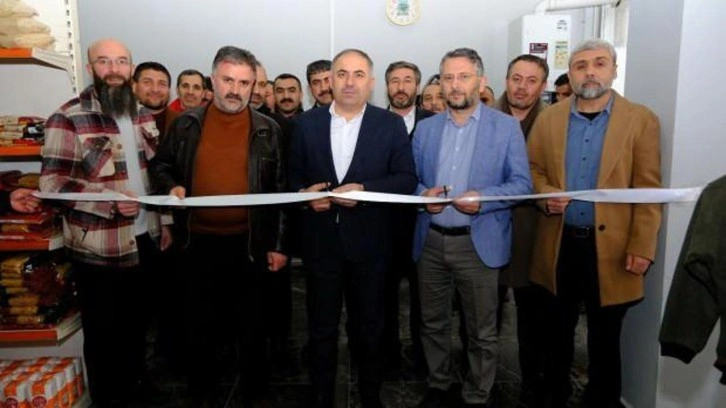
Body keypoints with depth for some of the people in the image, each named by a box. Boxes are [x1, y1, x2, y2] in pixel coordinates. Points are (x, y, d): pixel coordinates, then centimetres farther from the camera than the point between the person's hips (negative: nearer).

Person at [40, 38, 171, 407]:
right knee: (103, 329, 11)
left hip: (145, 239, 6)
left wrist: (164, 223, 10)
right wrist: (108, 201, -27)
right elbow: (52, 182, -15)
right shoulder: (68, 118, -11)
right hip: (99, 248, -6)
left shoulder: (143, 116, 8)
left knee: (138, 321, 21)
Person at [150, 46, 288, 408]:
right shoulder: (186, 124, 2)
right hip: (199, 241, 2)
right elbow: (161, 166, 13)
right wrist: (171, 187, -11)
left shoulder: (267, 130, -2)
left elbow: (281, 189, -1)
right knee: (200, 321, 14)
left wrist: (279, 244, -4)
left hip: (249, 243, -1)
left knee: (250, 321, 12)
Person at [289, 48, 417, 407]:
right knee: (321, 327, 13)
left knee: (369, 327, 15)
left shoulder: (391, 124, 0)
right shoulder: (307, 122, 4)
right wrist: (305, 194, -14)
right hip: (321, 240, 1)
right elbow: (293, 176, 7)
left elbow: (407, 178, -6)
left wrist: (364, 190, -19)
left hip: (368, 241, -1)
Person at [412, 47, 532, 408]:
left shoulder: (506, 126, -1)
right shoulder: (425, 128, 10)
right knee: (433, 323, 16)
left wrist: (483, 198, -21)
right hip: (431, 240, 3)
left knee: (481, 331, 8)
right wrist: (423, 194, -13)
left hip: (478, 243, -3)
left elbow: (522, 184, -5)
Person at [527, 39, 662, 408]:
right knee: (558, 329, 18)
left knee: (604, 336, 12)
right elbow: (532, 169, 8)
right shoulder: (548, 118, 5)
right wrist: (545, 195, -13)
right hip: (559, 243, 2)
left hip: (609, 246, -2)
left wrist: (642, 247, -12)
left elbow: (648, 190, -6)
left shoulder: (641, 120, -3)